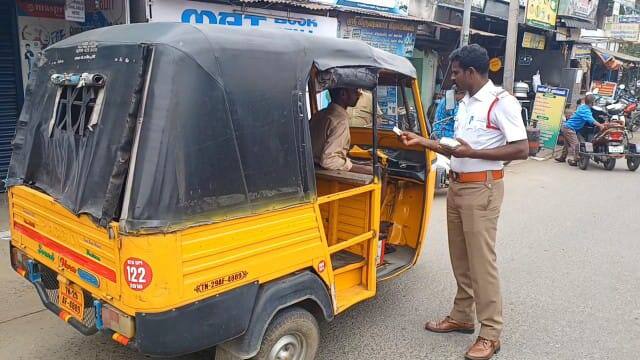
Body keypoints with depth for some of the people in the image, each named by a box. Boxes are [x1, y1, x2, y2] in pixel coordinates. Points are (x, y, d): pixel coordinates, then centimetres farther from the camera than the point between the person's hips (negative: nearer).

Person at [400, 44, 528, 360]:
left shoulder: (501, 102, -12)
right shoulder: (465, 103, 14)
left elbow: (521, 150, -16)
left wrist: (473, 153, -21)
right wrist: (421, 141, 10)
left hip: (481, 189, -8)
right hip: (457, 186, 9)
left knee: (481, 261, -3)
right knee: (460, 258, 14)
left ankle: (490, 333, 8)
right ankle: (462, 317, 28)